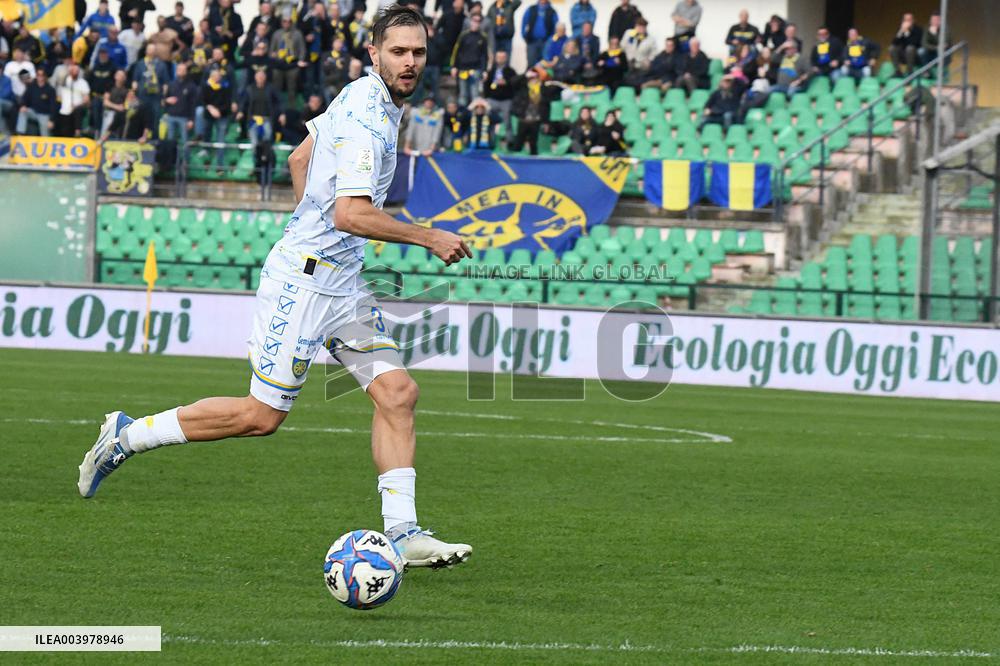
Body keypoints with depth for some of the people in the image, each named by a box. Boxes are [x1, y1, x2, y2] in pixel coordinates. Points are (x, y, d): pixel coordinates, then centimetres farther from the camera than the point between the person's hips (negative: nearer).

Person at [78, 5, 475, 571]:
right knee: (262, 414, -4)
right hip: (303, 280, -10)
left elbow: (300, 159, 25)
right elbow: (351, 213, -29)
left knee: (397, 392, -2)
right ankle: (128, 435, 11)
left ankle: (402, 534, -2)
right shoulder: (365, 118, -20)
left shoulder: (363, 100, 11)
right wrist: (431, 239, -20)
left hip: (342, 283, 10)